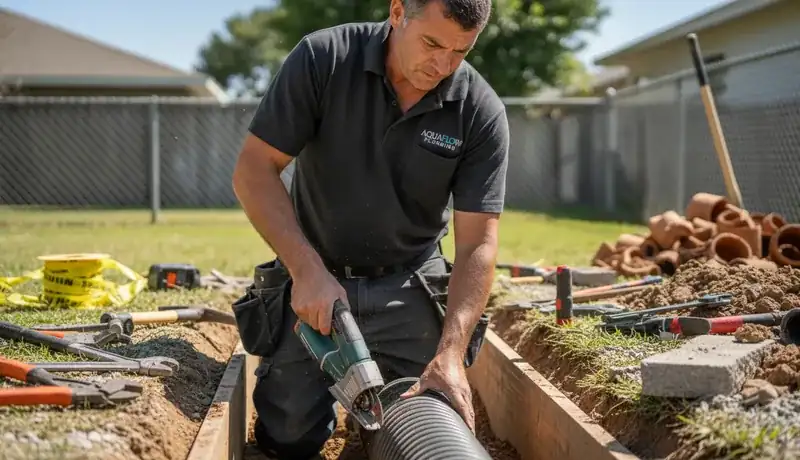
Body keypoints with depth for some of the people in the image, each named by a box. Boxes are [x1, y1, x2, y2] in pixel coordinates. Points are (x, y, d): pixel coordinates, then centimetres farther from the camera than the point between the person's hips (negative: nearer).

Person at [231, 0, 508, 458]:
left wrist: (451, 352, -31)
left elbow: (477, 243, -17)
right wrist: (307, 268, -28)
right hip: (316, 280, 0)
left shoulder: (482, 113, -15)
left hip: (407, 287, 1)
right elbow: (254, 170, -16)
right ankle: (337, 378, 31)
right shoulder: (322, 58, -17)